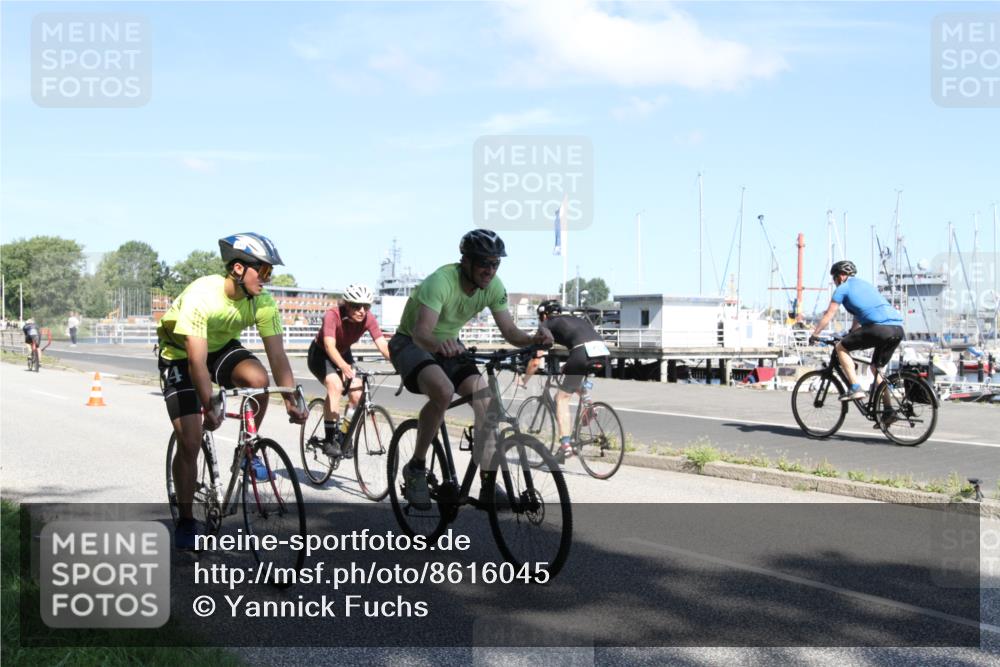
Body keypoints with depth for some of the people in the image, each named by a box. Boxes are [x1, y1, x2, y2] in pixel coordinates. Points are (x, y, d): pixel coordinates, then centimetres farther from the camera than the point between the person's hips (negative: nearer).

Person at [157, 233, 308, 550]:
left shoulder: (263, 303, -20)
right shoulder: (202, 296, -34)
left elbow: (277, 354, -19)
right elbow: (197, 361, -36)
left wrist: (292, 399, -29)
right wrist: (209, 408, -41)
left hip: (221, 347, 4)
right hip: (181, 355, -4)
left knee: (258, 378, -30)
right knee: (189, 443, -9)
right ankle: (186, 521, 8)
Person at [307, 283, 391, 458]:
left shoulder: (368, 319, -22)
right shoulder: (333, 315, -33)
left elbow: (383, 345, -30)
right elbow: (329, 346, -45)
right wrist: (344, 367, -63)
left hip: (344, 354, 5)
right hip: (320, 354, -5)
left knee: (357, 394, -14)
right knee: (335, 385, -31)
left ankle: (345, 436, 10)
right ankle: (329, 440, -25)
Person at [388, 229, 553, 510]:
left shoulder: (493, 286, -12)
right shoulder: (442, 281, -31)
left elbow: (510, 332, -14)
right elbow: (422, 332, -42)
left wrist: (533, 339, -36)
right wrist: (439, 344, -65)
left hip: (448, 346, 6)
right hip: (410, 343, -6)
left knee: (486, 401, -15)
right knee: (443, 391, -35)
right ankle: (415, 468, -17)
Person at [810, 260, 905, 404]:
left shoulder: (843, 288, 10)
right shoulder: (866, 284, 33)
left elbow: (828, 315, 10)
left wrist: (814, 334, 20)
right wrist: (850, 334, 49)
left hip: (880, 328, -8)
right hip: (898, 329, 8)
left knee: (841, 348, 8)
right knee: (876, 368, 23)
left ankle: (855, 388, -4)